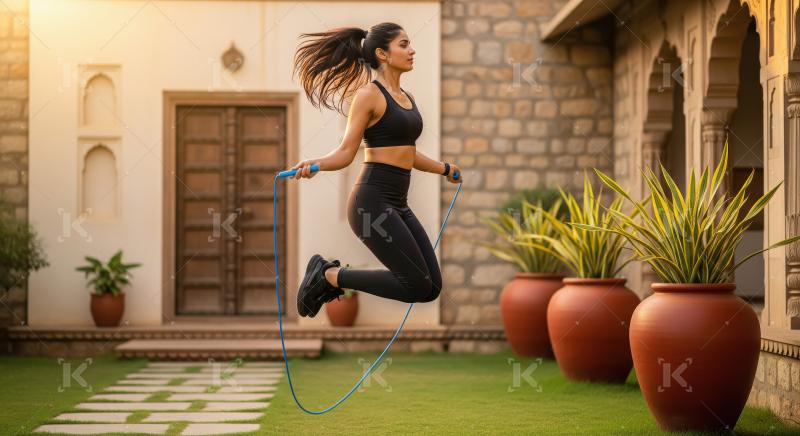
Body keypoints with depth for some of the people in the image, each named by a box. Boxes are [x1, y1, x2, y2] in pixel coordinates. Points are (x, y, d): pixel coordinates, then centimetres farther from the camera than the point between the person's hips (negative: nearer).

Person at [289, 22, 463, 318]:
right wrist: (315, 164, -31)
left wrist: (444, 169, 42)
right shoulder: (368, 94, -9)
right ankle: (328, 275, 2)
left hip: (398, 204, 9)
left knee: (431, 288, 4)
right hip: (372, 201, -9)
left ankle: (335, 276, 13)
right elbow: (346, 152, -10)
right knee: (417, 287, -12)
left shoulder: (407, 97, 15)